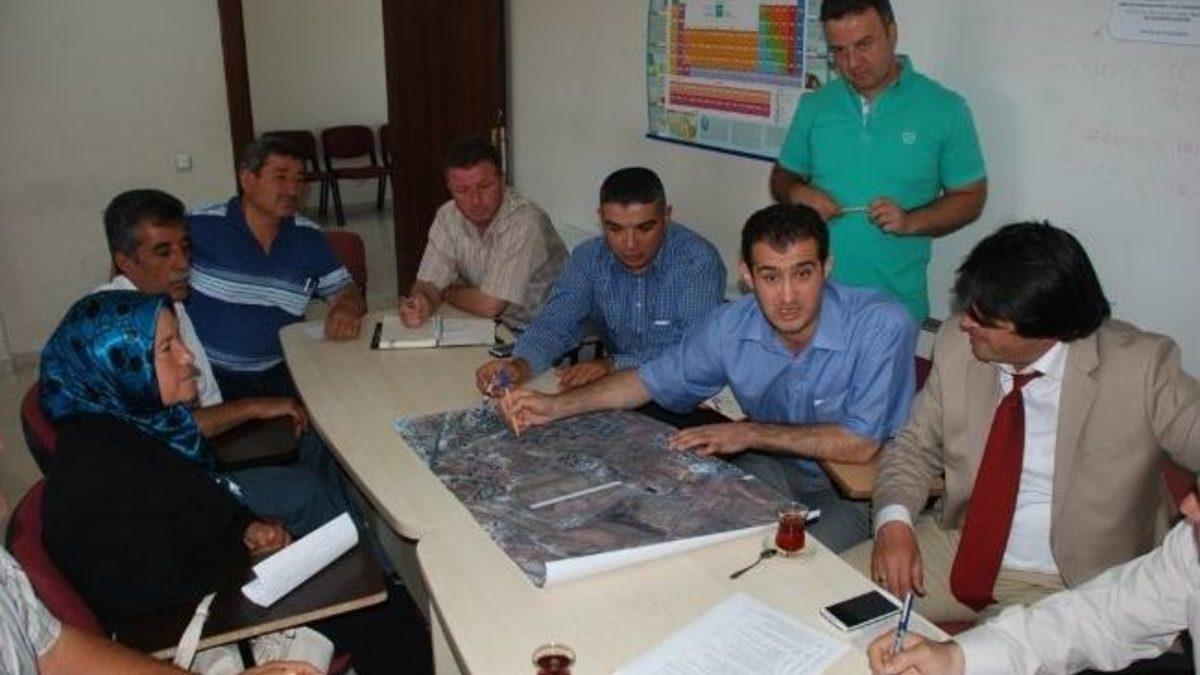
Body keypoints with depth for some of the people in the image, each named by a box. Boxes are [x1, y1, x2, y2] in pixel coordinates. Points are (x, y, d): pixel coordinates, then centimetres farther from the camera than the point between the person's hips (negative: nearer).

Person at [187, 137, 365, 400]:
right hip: (209, 377, -4)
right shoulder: (201, 228, -5)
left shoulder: (308, 238, 7)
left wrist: (346, 309, -16)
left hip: (280, 375, 4)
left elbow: (346, 292, 9)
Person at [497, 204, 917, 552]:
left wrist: (750, 434, -21)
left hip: (857, 488, -3)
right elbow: (654, 380, 5)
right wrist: (556, 407, -5)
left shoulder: (882, 326, -23)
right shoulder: (732, 327, -9)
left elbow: (860, 444, -24)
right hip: (775, 471, 4)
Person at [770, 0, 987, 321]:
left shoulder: (945, 109, -4)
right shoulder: (814, 106, 4)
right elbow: (782, 176, 14)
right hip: (814, 292, 2)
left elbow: (971, 198, 1)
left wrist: (910, 222, -17)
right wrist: (796, 193, -9)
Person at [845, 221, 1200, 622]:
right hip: (959, 548, 5)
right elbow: (915, 446, 5)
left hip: (1067, 587, -4)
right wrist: (894, 520, -13)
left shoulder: (1140, 367, -15)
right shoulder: (957, 346, -4)